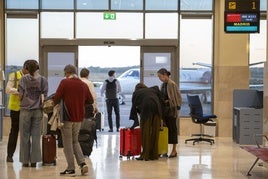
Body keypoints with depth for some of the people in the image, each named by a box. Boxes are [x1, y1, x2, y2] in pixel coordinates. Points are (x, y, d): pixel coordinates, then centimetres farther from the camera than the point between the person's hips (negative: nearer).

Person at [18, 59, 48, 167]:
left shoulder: (24, 79, -3)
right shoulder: (43, 80, -1)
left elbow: (20, 96, -2)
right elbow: (44, 96, -1)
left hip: (25, 110, -1)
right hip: (38, 110, 1)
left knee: (25, 136, 7)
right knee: (36, 136, 6)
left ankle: (25, 161, 11)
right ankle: (34, 161, 8)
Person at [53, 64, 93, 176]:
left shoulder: (64, 82, -9)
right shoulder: (83, 85, 4)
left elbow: (56, 99, -14)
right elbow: (90, 101, 9)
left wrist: (56, 104, 7)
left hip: (67, 117, -5)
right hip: (79, 118, 5)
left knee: (67, 143, 6)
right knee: (75, 141, 19)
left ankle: (71, 169, 8)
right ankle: (82, 163, 6)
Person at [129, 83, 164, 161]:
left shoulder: (136, 93, 25)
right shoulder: (154, 89, 32)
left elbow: (134, 107, 26)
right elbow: (161, 101, 21)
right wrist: (161, 113, 24)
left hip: (146, 108, -3)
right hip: (157, 108, 3)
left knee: (145, 132, 3)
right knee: (155, 132, 10)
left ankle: (145, 155, 4)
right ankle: (154, 155, 13)